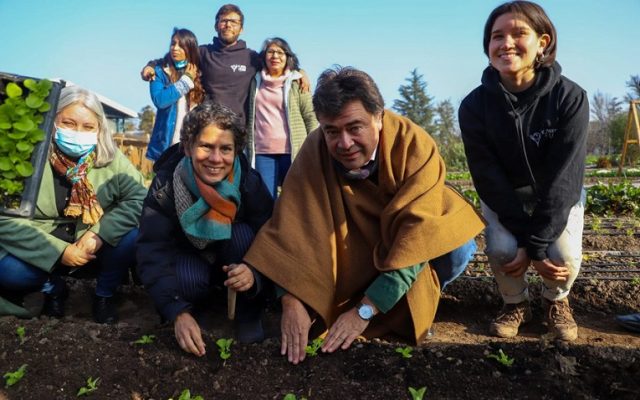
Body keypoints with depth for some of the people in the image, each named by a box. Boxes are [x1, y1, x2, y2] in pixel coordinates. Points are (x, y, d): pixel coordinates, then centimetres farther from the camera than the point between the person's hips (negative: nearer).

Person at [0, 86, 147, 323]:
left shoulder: (111, 159, -11)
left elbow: (139, 198, -17)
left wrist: (99, 234, -29)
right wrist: (59, 252, -26)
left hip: (96, 248, 1)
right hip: (44, 253, 0)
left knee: (132, 236, -26)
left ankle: (105, 294, 2)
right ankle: (52, 289, 9)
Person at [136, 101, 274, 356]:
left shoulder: (250, 182, -22)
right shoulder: (166, 184, -24)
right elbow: (152, 254, -29)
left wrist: (255, 273, -44)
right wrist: (179, 312, -42)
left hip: (235, 266, 1)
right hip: (188, 258, -1)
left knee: (243, 234, -31)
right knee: (187, 280, -34)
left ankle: (249, 315, -13)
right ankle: (194, 306, 2)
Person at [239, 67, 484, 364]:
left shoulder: (414, 145, -31)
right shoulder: (315, 151, -26)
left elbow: (414, 238, -34)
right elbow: (294, 223, -28)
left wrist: (364, 311, -36)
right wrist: (292, 301, -39)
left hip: (412, 242, -1)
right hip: (356, 246, 1)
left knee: (458, 249, -28)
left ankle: (423, 303, 3)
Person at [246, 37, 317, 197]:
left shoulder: (297, 82, 4)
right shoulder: (256, 82, 13)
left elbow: (310, 117, 1)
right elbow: (250, 118, 16)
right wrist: (249, 149, 9)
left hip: (293, 151, -2)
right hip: (262, 152, 2)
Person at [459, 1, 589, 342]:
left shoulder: (570, 98, -23)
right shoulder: (474, 105, -20)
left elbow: (562, 178, -25)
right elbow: (489, 179, -19)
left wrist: (536, 244, -28)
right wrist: (526, 240, -23)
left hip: (559, 197, 0)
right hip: (503, 198, 1)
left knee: (564, 255, -23)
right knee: (502, 249, -25)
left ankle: (556, 301, 15)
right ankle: (516, 303, 10)